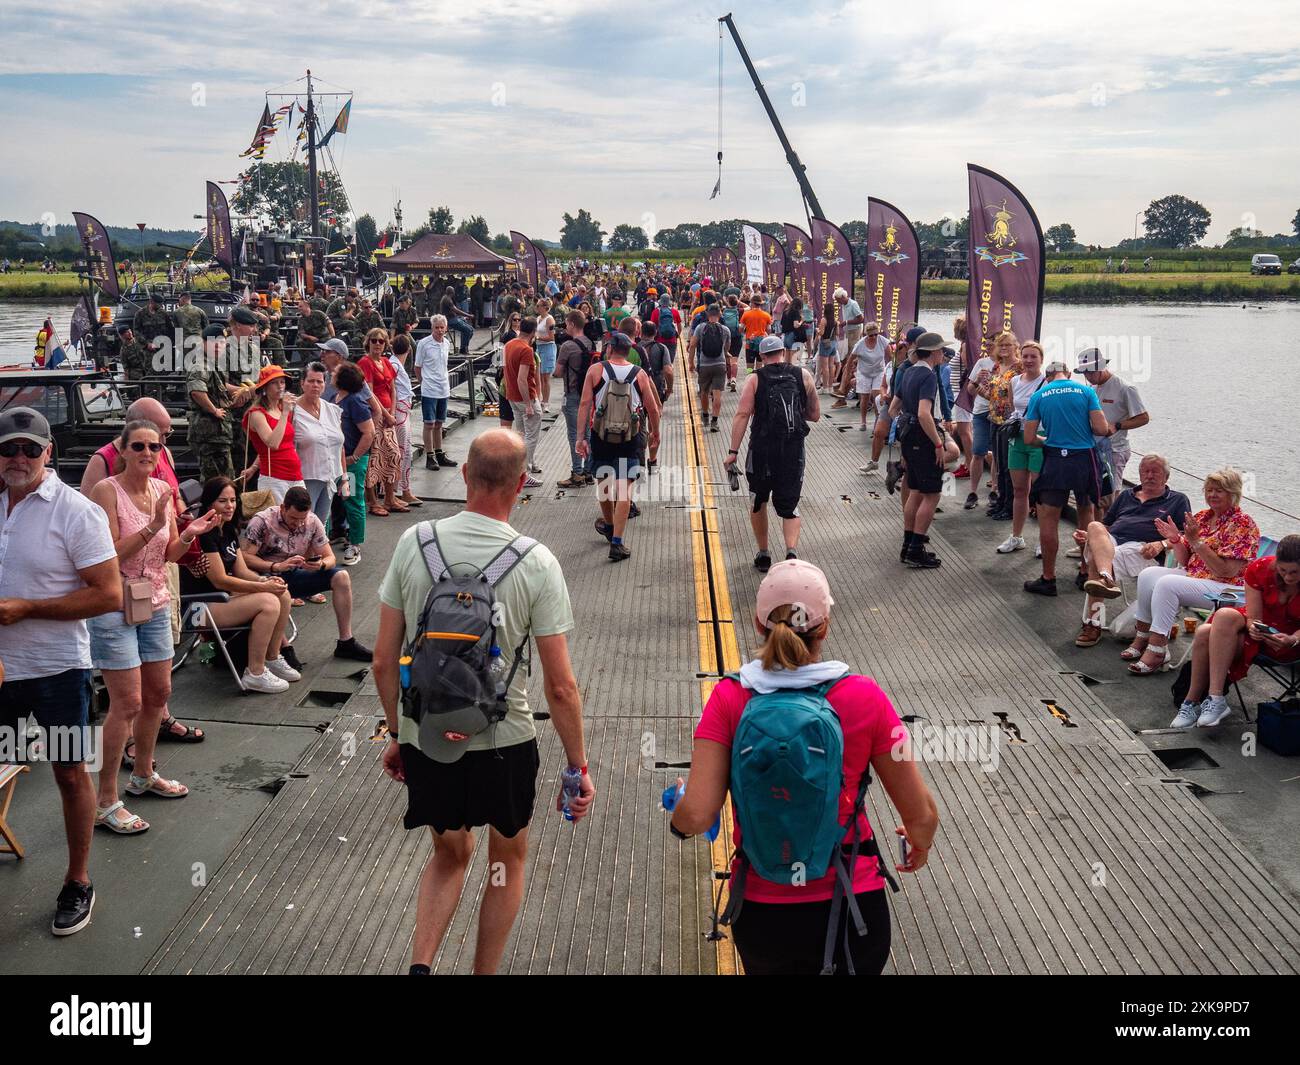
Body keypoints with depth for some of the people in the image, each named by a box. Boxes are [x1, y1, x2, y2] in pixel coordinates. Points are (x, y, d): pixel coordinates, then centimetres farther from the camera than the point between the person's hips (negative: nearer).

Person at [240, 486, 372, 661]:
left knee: (341, 576, -12)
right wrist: (277, 566, -34)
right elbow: (244, 557, -22)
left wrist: (321, 565, -25)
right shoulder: (262, 521, -17)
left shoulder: (312, 522, -4)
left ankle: (346, 643, -6)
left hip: (294, 575, 5)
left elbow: (330, 557, 0)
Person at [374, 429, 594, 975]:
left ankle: (420, 965, 11)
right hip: (502, 743, -2)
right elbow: (559, 686, -14)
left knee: (450, 854, 26)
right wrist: (578, 767, -1)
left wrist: (397, 733, 13)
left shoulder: (415, 542, -8)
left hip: (423, 739, 3)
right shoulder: (535, 563, -16)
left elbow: (384, 661, -2)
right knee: (508, 857, 24)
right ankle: (484, 972, 33)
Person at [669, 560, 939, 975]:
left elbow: (695, 816, -17)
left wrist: (677, 807, 6)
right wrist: (920, 845, 17)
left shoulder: (728, 699, -10)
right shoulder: (864, 697, -12)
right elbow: (922, 815, -6)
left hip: (760, 910, 2)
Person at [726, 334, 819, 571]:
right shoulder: (803, 376, 6)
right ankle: (791, 551, -16)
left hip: (762, 449, -1)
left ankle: (763, 555, 25)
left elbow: (742, 414, -10)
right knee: (789, 507, 7)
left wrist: (733, 451, -11)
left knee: (758, 503, 19)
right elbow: (815, 414, 11)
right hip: (794, 452, 1)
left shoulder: (755, 379, 1)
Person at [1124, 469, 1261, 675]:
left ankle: (1157, 650, -26)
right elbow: (1184, 561, 12)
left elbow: (1227, 571, -20)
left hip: (1225, 587, -8)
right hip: (1192, 574, 8)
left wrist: (1196, 541, -24)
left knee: (1167, 584, -28)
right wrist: (1175, 539, -8)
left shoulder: (1243, 524, -11)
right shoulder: (1202, 517, 10)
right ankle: (1143, 636, -7)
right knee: (1148, 575, -13)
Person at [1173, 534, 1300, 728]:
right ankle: (1192, 701, -21)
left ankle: (1215, 698, -32)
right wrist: (1254, 628, -33)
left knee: (1225, 616, -32)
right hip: (1261, 625, 4)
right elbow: (1253, 617, -11)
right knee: (1204, 632, -28)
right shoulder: (1260, 569, -13)